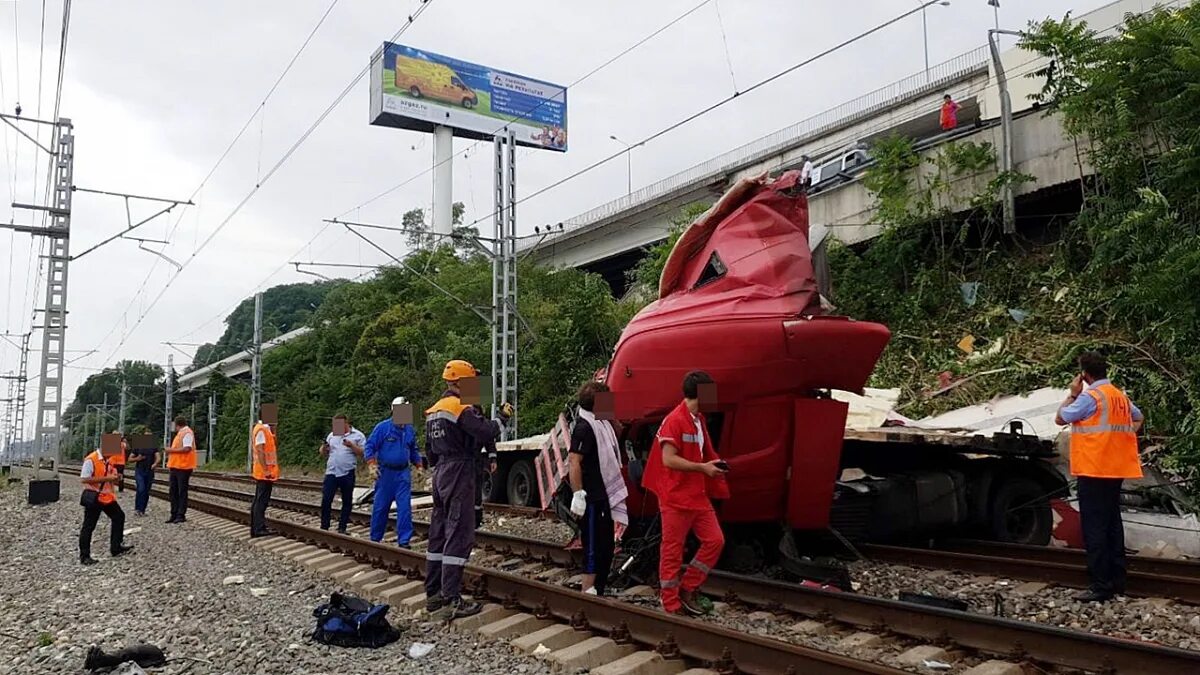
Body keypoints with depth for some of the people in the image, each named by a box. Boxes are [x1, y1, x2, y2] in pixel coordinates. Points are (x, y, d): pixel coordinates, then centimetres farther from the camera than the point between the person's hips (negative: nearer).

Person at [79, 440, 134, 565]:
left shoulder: (109, 460, 9)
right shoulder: (91, 460, -17)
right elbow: (84, 479, -24)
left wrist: (115, 478, -3)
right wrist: (106, 478, -26)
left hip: (108, 497, 8)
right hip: (93, 498, -8)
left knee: (119, 517, 13)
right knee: (88, 526, 0)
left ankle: (116, 548, 23)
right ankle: (84, 556, 10)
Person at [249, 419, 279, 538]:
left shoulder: (266, 429, 13)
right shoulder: (261, 429, -16)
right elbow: (260, 451, -21)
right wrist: (265, 470, -22)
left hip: (266, 472, 10)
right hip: (264, 473, -10)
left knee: (258, 501, 13)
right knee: (261, 501, -6)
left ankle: (255, 528, 19)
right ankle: (259, 529, -3)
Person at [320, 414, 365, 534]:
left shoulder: (358, 435, 1)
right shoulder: (332, 435, 14)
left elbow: (363, 453, -6)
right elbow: (323, 453, 16)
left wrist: (352, 445, -19)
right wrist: (324, 448, -7)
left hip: (347, 474, -3)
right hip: (331, 473, 3)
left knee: (347, 502, 6)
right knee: (326, 500, -2)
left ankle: (342, 528, 16)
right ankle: (324, 527, 8)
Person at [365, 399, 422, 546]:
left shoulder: (410, 430, 9)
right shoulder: (383, 427, -5)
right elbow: (370, 447, -5)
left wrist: (419, 466, 11)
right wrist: (372, 466, -13)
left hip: (403, 473, 3)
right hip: (385, 473, -3)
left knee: (405, 507, -5)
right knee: (380, 507, 6)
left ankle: (404, 541, -2)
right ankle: (375, 538, 21)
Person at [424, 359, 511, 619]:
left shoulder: (434, 411, 15)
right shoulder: (459, 408, -14)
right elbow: (486, 432, -24)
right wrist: (503, 417, -7)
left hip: (441, 474, 10)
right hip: (459, 474, -10)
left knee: (438, 534, 13)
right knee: (459, 535, -8)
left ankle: (433, 595, 19)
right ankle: (452, 601, -9)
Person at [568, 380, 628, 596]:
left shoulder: (602, 424, 14)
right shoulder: (584, 427, -15)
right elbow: (574, 462, -22)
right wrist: (578, 495, -24)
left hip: (605, 497, 10)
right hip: (591, 499, -10)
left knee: (607, 546, 15)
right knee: (593, 548, -4)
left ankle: (599, 591, 25)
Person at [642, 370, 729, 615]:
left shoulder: (699, 420, 14)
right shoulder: (674, 421, -15)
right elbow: (668, 459, -21)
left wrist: (714, 466, 9)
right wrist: (703, 468, -18)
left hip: (698, 496, 9)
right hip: (676, 497, -9)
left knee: (715, 540, 6)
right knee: (672, 551, 1)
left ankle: (687, 590, 18)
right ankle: (672, 605, 11)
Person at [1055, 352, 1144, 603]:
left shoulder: (1090, 397, -15)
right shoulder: (1120, 396, 12)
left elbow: (1061, 418, -7)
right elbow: (1138, 418, 29)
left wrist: (1072, 394, 1)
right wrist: (1122, 437, 19)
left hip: (1093, 471, -9)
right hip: (1116, 469, 9)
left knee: (1094, 529, -6)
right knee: (1112, 525, 15)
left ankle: (1101, 587, -7)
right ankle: (1117, 580, 21)